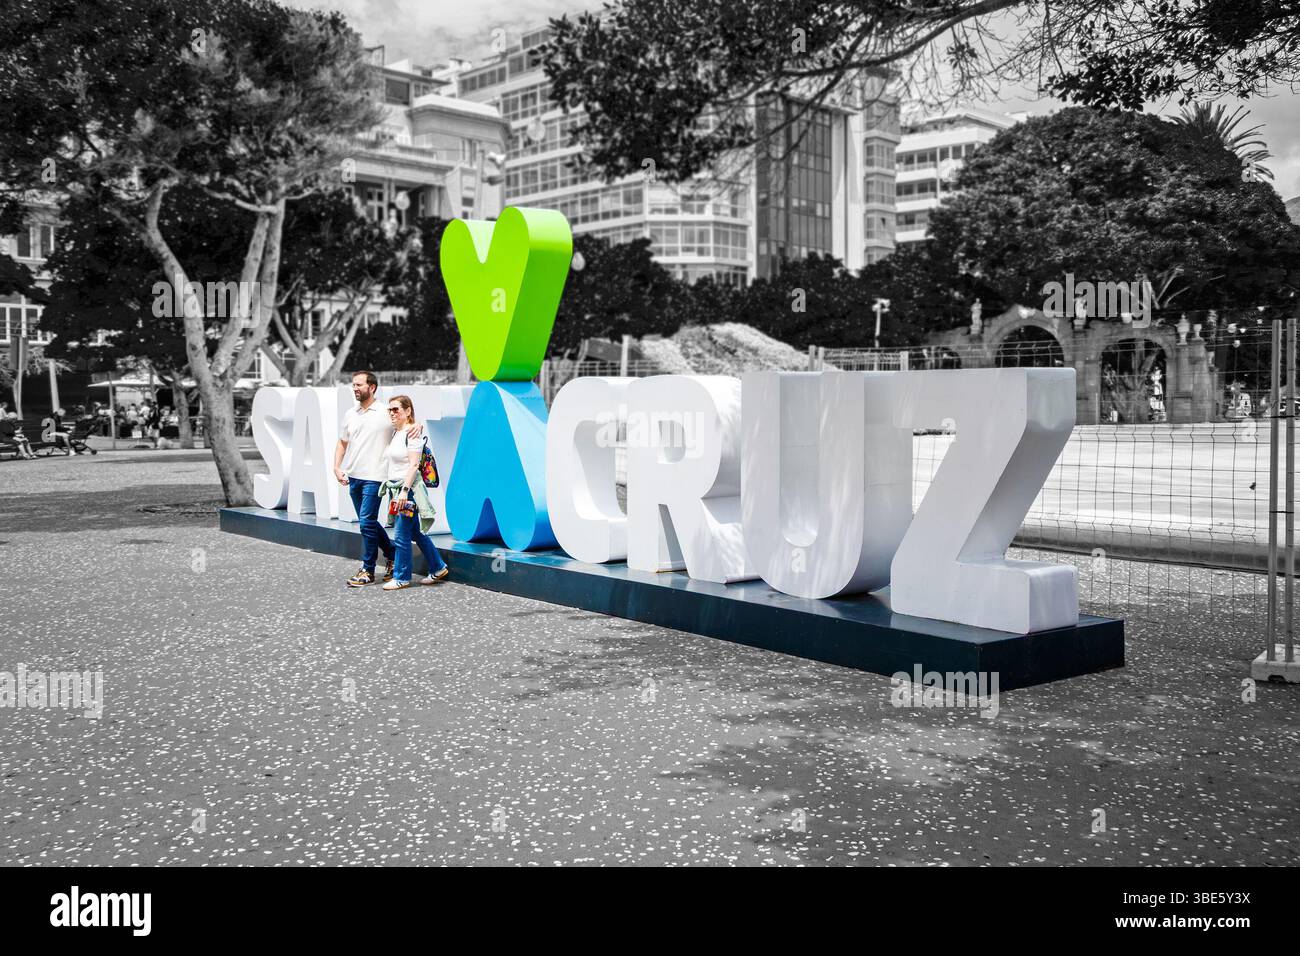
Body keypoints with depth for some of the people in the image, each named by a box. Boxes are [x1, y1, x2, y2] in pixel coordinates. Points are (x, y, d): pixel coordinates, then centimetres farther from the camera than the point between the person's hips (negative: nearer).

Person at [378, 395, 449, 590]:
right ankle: (438, 568, 24)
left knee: (402, 536, -4)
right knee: (415, 533, 14)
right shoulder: (394, 433, 15)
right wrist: (391, 489, 18)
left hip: (408, 489, -9)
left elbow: (414, 465, -18)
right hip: (395, 487, 9)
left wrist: (405, 490, -23)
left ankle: (401, 578, 7)